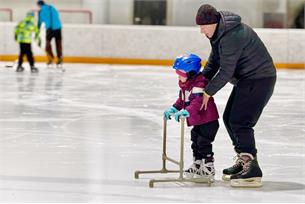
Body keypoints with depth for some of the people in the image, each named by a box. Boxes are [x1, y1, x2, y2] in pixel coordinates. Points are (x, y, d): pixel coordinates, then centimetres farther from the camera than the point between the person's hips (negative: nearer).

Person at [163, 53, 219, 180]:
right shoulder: (185, 84, 9)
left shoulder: (199, 84, -23)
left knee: (203, 143, -8)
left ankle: (208, 168, 1)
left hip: (208, 120, -10)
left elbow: (197, 102, -34)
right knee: (196, 142, 18)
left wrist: (186, 112, -43)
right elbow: (182, 100, 22)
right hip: (197, 121, 10)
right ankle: (197, 165, 32)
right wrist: (174, 109, 10)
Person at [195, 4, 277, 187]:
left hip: (259, 79, -11)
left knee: (239, 121, -16)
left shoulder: (232, 36, -26)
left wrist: (208, 92, -15)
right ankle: (244, 160, 26)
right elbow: (214, 60, 17)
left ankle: (252, 171, -17)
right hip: (246, 78, 11)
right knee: (229, 118, 14)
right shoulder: (219, 32, 7)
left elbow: (226, 71, -23)